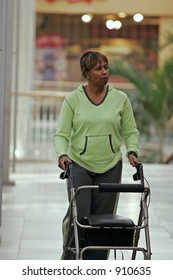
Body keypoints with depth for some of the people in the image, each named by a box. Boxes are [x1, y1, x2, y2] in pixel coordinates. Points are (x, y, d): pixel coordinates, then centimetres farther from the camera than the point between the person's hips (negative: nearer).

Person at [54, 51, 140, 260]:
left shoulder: (120, 99, 2)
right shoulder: (73, 99, -3)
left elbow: (130, 131, 7)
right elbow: (61, 133, -4)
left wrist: (132, 151, -10)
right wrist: (62, 154, -22)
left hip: (110, 167, 2)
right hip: (79, 165, -2)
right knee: (79, 218, -8)